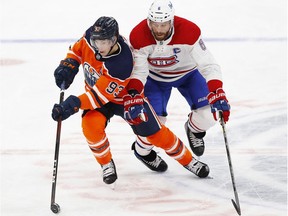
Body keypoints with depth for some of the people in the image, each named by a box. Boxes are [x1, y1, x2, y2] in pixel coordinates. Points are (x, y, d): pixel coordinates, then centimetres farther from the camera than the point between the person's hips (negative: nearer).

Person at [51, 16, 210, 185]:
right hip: (95, 90, 4)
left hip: (126, 96, -4)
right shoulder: (91, 36, -24)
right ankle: (106, 163, -1)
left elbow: (101, 95, -38)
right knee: (90, 125, -26)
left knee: (156, 133, 0)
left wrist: (74, 104, -46)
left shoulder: (122, 63, -40)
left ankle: (188, 160, 25)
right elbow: (78, 48, 1)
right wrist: (68, 64, -17)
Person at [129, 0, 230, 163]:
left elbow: (209, 65, -36)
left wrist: (217, 94, -49)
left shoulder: (189, 32, -35)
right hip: (155, 76, 0)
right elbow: (138, 71, -27)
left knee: (209, 115, -14)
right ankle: (142, 150, 19)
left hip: (188, 72, 0)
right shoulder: (139, 36, -31)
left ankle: (194, 130, 23)